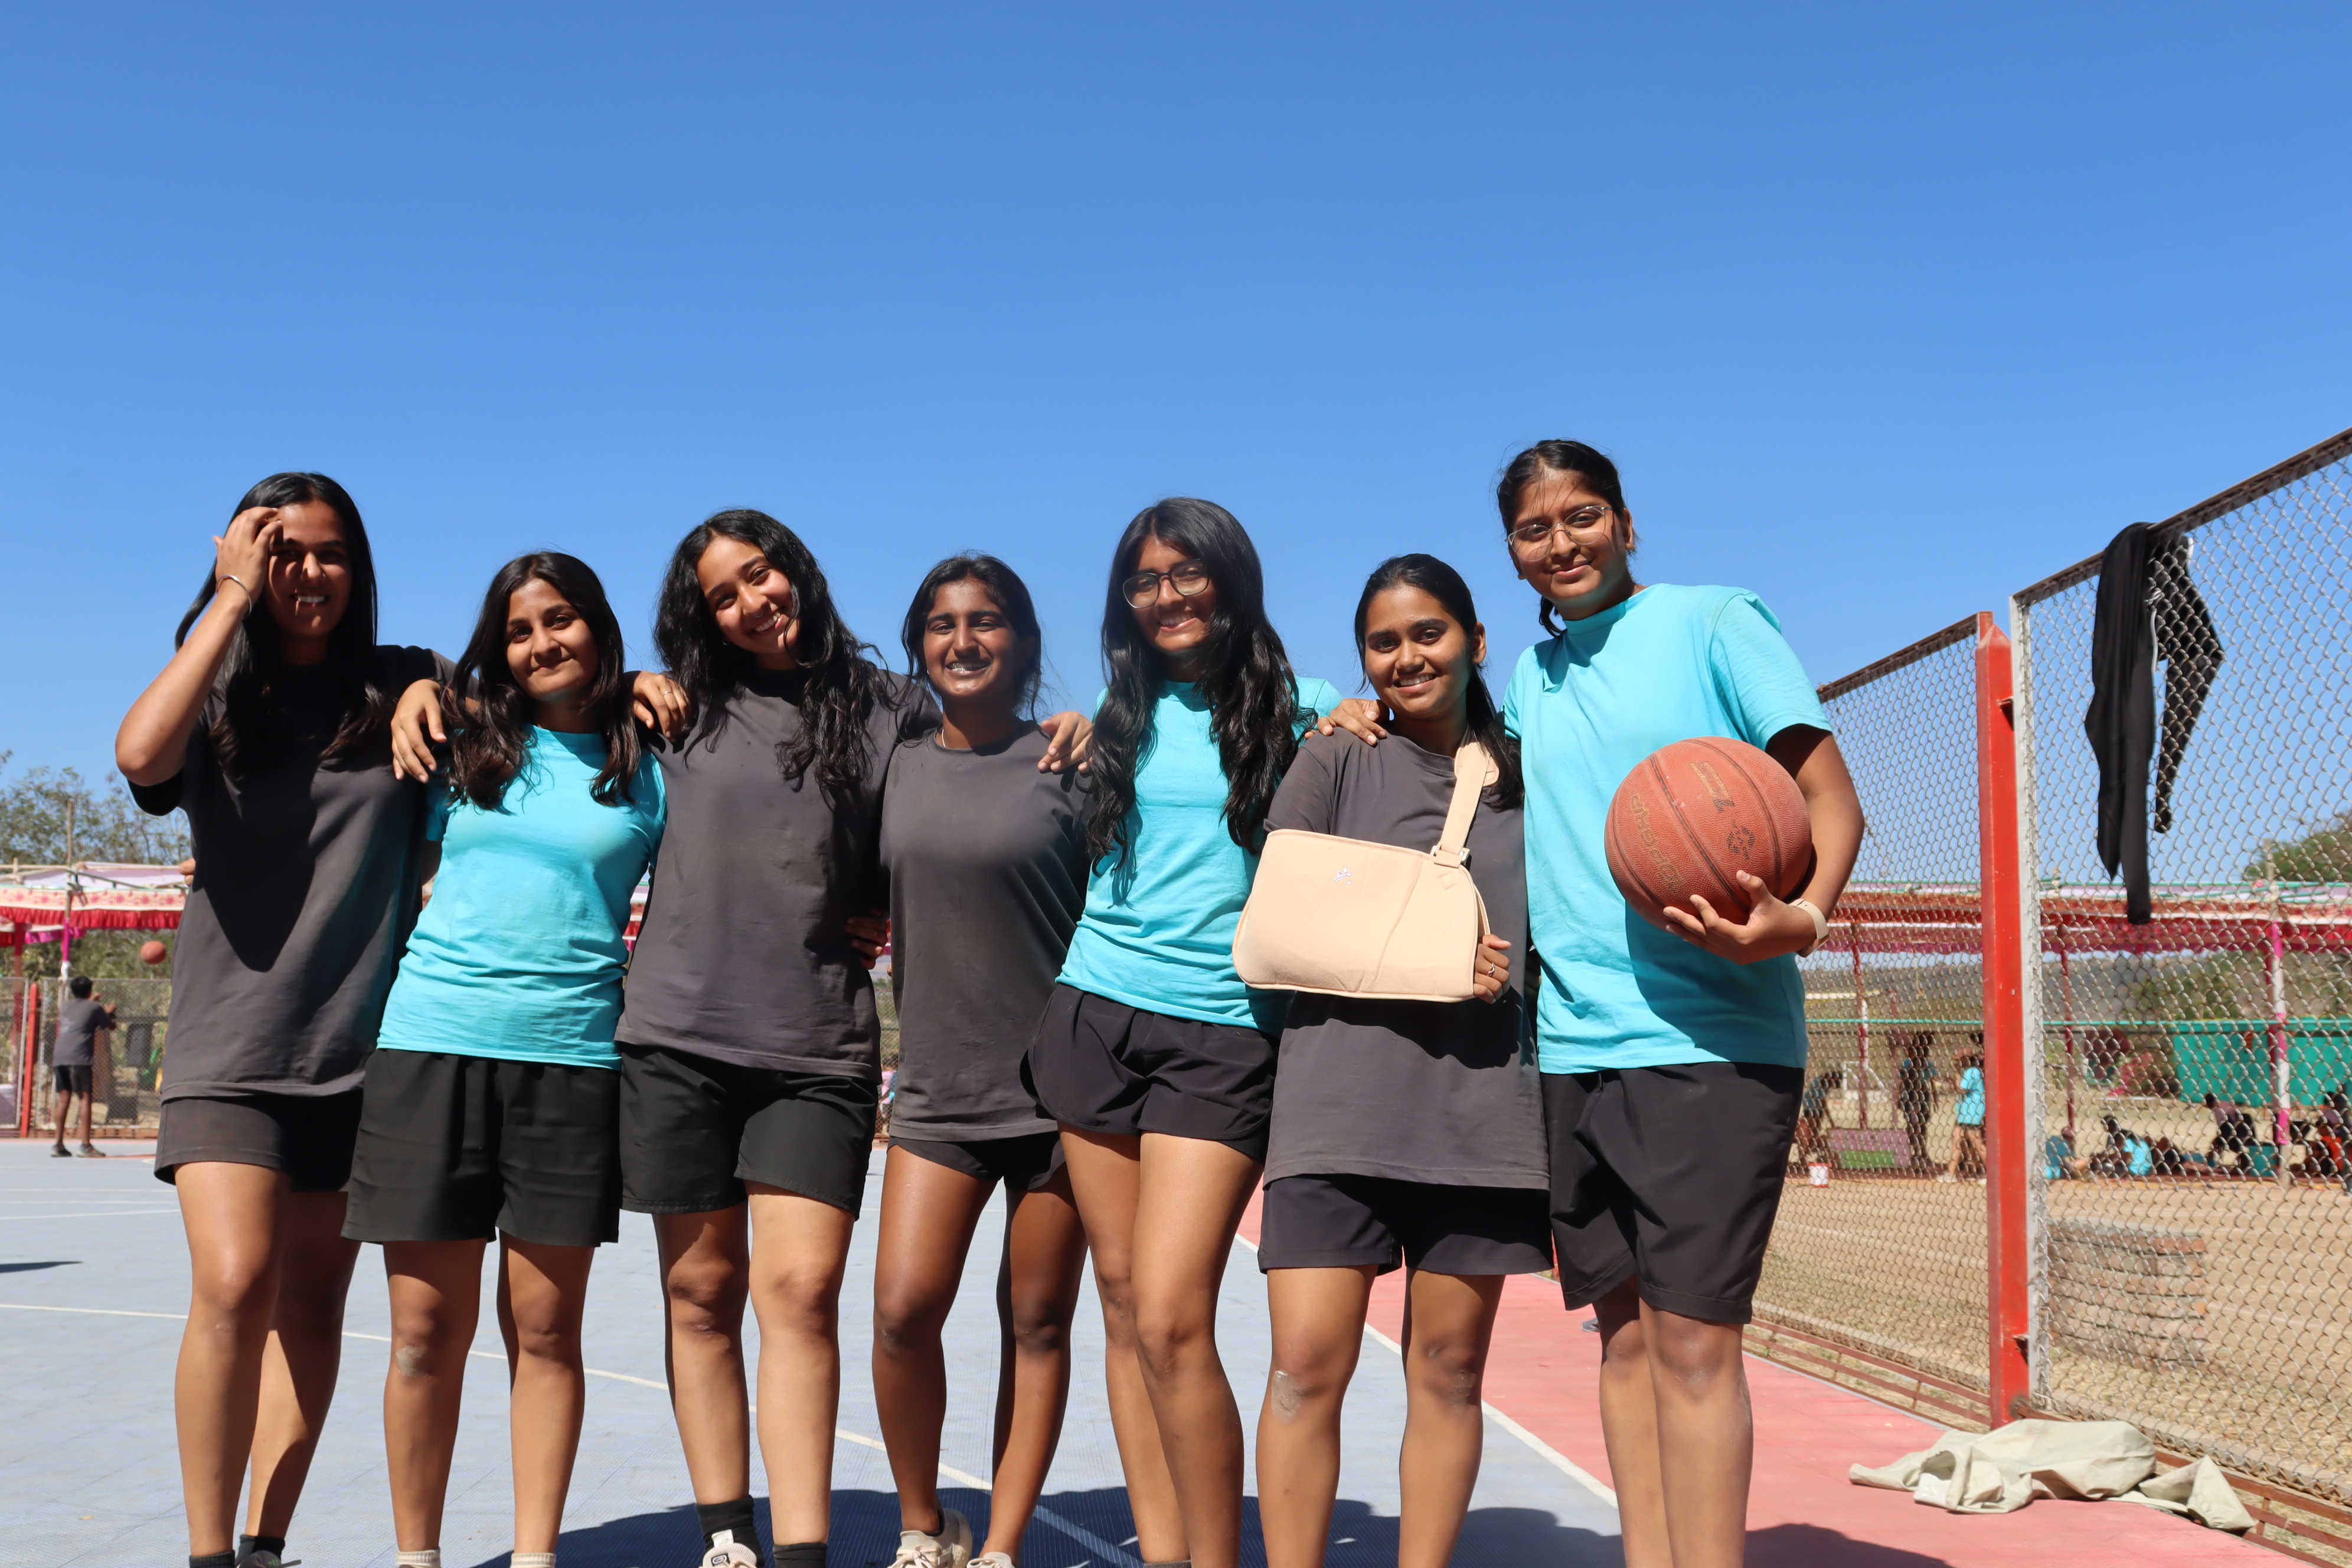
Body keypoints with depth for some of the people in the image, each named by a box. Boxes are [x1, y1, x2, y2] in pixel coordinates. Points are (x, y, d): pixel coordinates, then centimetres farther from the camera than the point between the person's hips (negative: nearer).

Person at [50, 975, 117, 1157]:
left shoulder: (66, 1007, 22)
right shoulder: (94, 1007, 6)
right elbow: (111, 1026, 18)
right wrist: (110, 1013, 37)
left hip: (59, 1057, 6)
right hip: (79, 1058, -6)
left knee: (64, 1098, 8)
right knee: (85, 1098, -5)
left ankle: (58, 1145, 7)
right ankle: (86, 1146, -10)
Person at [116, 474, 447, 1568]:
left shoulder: (405, 688, 6)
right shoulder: (216, 699, 4)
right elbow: (141, 754, -17)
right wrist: (233, 601, -12)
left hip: (364, 1044, 1)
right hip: (233, 1039, -1)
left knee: (312, 1300, 7)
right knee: (234, 1286, -14)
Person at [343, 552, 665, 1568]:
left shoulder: (644, 768, 9)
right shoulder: (463, 744, 13)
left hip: (571, 1055, -1)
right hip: (430, 1040, 1)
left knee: (545, 1329, 4)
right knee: (427, 1328, 3)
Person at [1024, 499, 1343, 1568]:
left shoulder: (1297, 710, 3)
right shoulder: (1124, 715, 14)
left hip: (1222, 1033, -4)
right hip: (1096, 1016, 4)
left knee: (1171, 1321, -13)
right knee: (1124, 1309, 4)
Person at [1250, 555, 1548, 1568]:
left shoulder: (1525, 774, 14)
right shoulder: (1337, 758, 7)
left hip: (1484, 1107, 2)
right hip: (1340, 1103, -2)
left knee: (1449, 1372, 6)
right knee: (1308, 1364, -7)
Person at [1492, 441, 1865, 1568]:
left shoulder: (1715, 622, -1)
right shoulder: (1529, 675, 16)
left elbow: (1833, 801, -4)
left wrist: (1802, 918, -25)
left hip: (1710, 1040, -6)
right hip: (1570, 1044, 6)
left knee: (1693, 1337, -8)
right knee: (1623, 1330, 10)